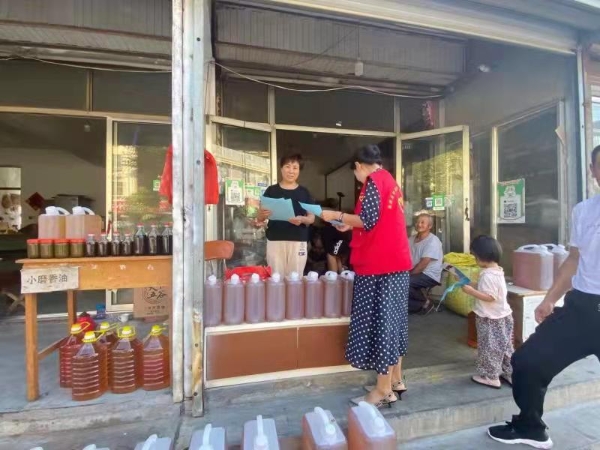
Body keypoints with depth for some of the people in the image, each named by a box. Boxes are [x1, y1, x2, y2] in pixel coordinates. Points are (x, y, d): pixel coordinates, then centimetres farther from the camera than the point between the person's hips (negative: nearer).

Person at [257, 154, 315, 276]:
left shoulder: (304, 192, 10)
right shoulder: (271, 190, 7)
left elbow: (312, 218, 9)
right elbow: (259, 218, 8)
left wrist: (302, 219, -12)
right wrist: (263, 215, -16)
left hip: (298, 242, 1)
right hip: (275, 241, 0)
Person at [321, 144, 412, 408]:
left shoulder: (373, 180, -9)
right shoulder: (389, 180, 19)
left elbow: (368, 221, -18)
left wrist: (337, 216, -7)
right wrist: (350, 225, 20)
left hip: (380, 264, -10)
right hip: (395, 261, 10)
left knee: (378, 322, -3)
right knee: (391, 320, 14)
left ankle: (384, 391, 8)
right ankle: (395, 381, 26)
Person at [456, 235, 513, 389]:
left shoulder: (488, 275, -25)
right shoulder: (497, 271, 7)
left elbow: (490, 297, -28)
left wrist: (471, 291, -24)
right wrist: (474, 285, 9)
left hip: (490, 319, -10)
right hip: (502, 316, 10)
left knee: (489, 348, 4)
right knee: (504, 347, 19)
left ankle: (490, 377, 16)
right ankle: (510, 373, 30)